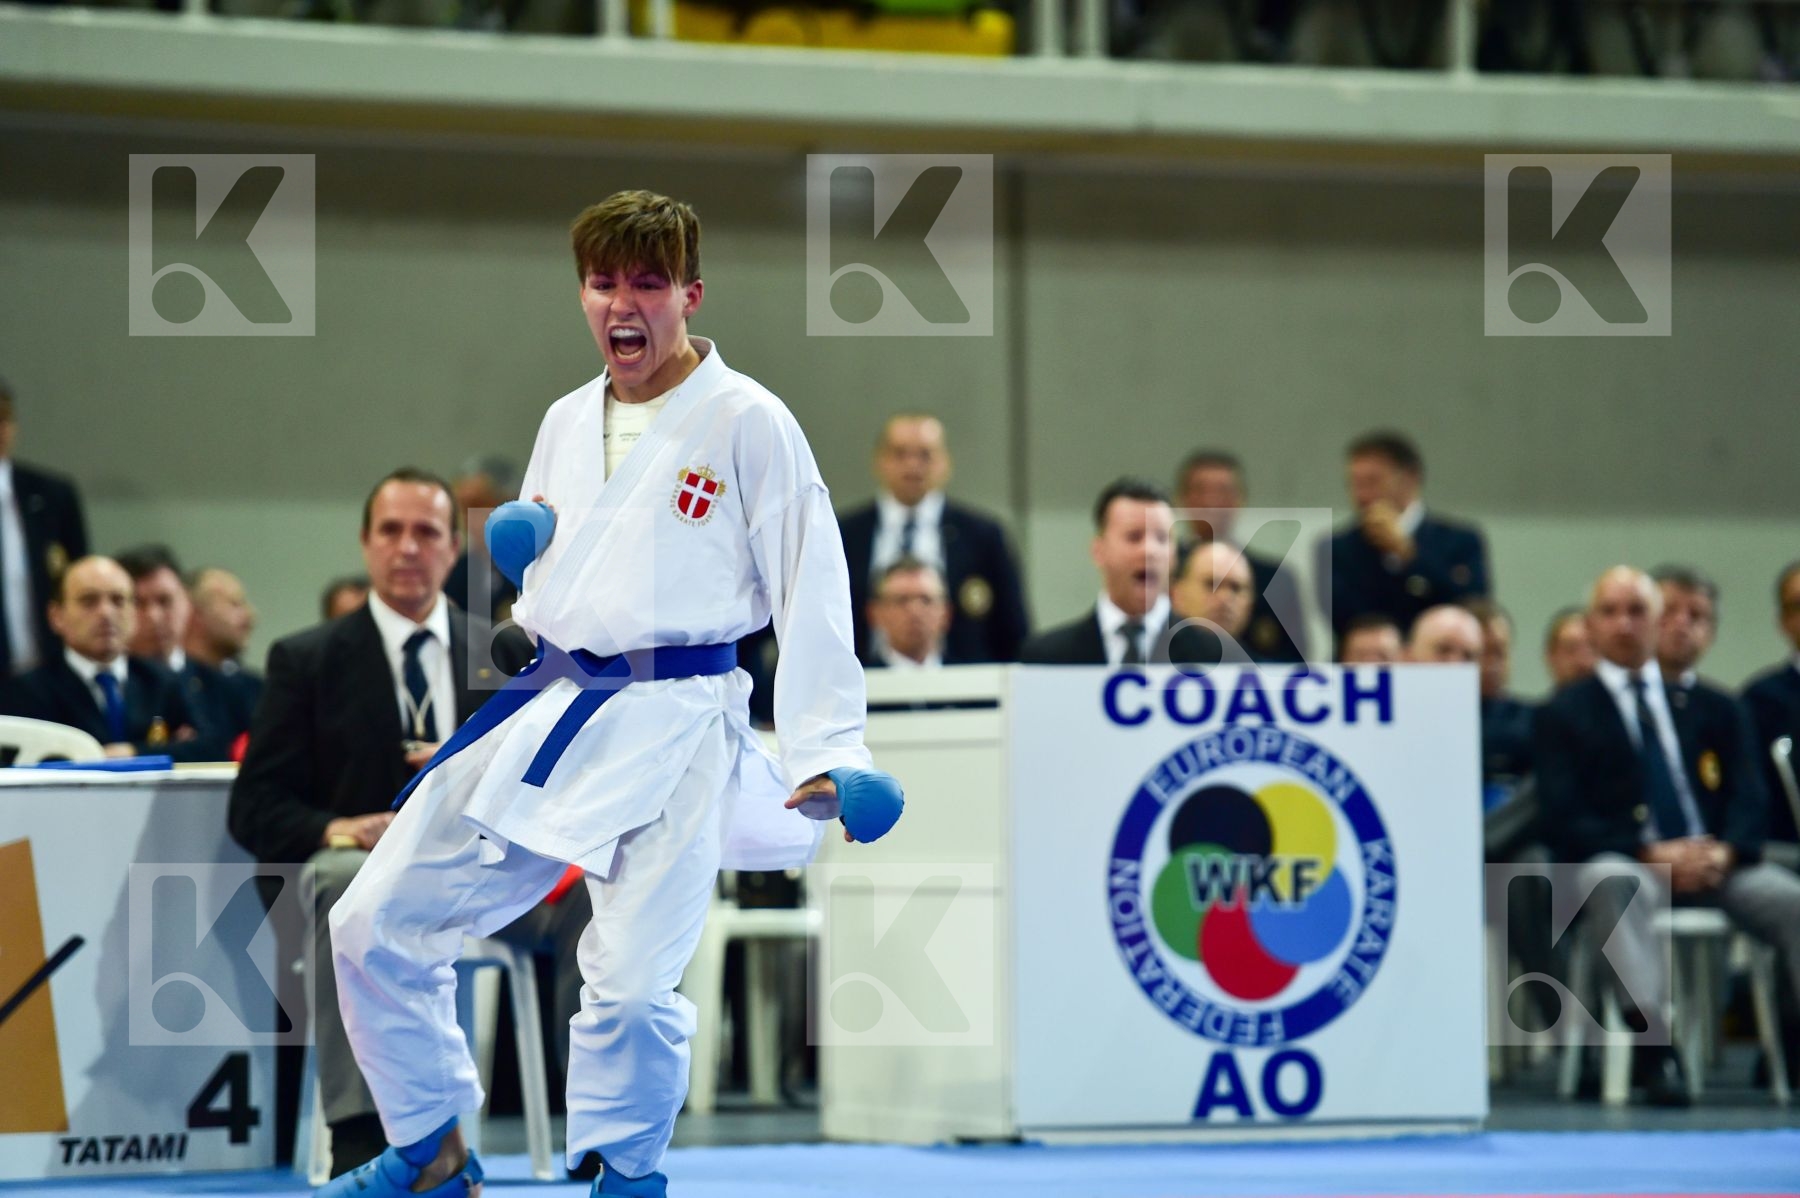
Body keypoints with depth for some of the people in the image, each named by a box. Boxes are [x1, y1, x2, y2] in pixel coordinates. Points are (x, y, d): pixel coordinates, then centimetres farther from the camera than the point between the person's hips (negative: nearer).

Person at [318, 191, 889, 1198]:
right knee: (377, 924, 4)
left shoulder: (747, 423, -6)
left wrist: (829, 753, -15)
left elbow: (811, 590, -8)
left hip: (672, 728, -6)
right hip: (543, 708, 7)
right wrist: (511, 543, 3)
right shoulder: (569, 420, 14)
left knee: (630, 986, -14)